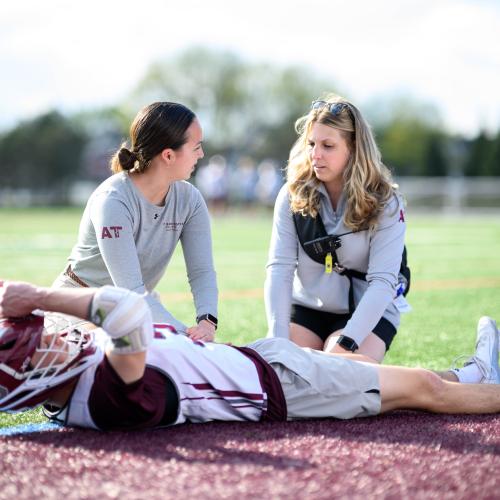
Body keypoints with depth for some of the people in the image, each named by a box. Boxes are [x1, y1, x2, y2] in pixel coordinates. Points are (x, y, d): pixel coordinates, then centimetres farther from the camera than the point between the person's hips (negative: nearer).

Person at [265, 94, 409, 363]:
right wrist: (278, 340, -25)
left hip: (368, 312, -3)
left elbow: (383, 282, -20)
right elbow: (279, 268, -13)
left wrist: (345, 342, -30)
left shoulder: (385, 203, -14)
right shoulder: (293, 195, -6)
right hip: (306, 308, 3)